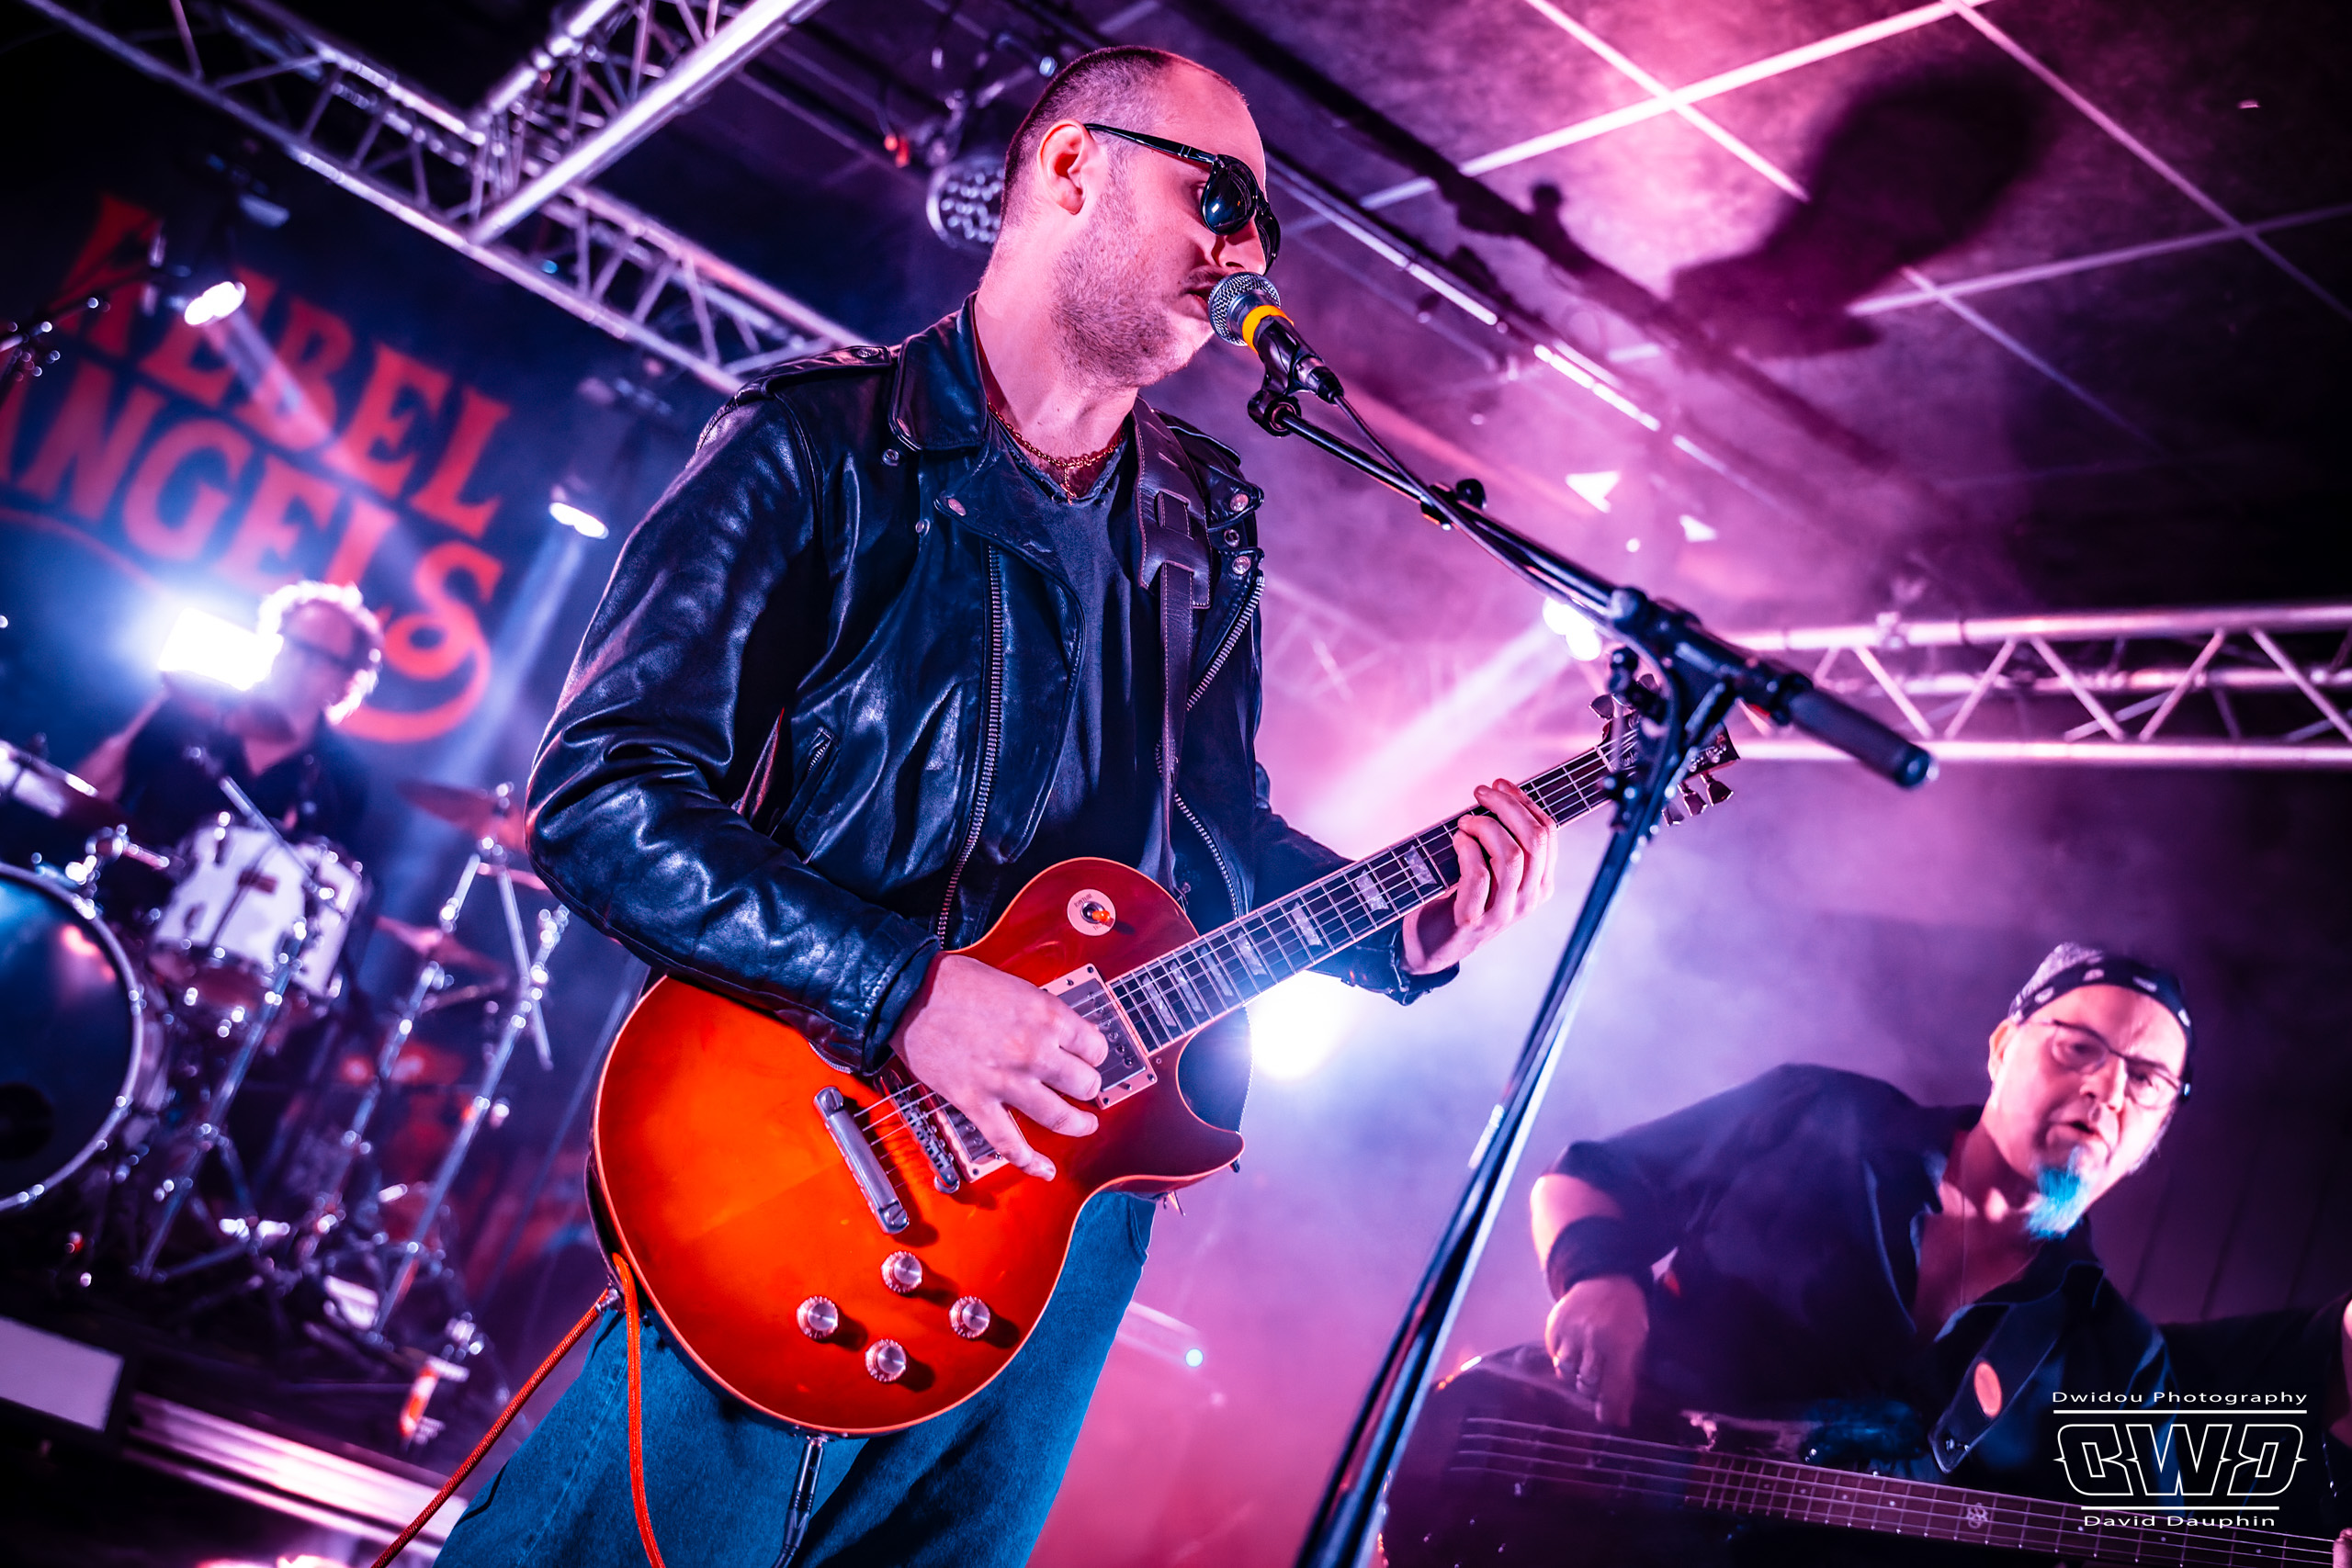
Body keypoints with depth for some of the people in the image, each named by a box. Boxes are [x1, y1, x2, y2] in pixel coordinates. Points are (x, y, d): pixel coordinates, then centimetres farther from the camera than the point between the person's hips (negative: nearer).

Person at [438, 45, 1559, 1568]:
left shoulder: (1208, 526, 13)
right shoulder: (826, 447, -7)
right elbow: (600, 796, -14)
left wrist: (1400, 931, 2)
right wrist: (902, 985, -23)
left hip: (1068, 1177, 6)